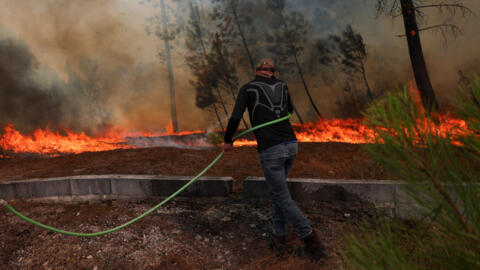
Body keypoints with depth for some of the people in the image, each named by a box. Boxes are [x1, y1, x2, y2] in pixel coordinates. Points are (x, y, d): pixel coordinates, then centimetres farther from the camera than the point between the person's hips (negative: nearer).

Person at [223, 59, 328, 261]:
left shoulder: (247, 88, 2)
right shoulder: (282, 86, 16)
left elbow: (235, 118, -9)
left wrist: (227, 140, 7)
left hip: (270, 150, -5)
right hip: (291, 145, 6)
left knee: (283, 198, 4)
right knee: (276, 187, 27)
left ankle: (311, 241, 0)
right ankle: (278, 231, 30)